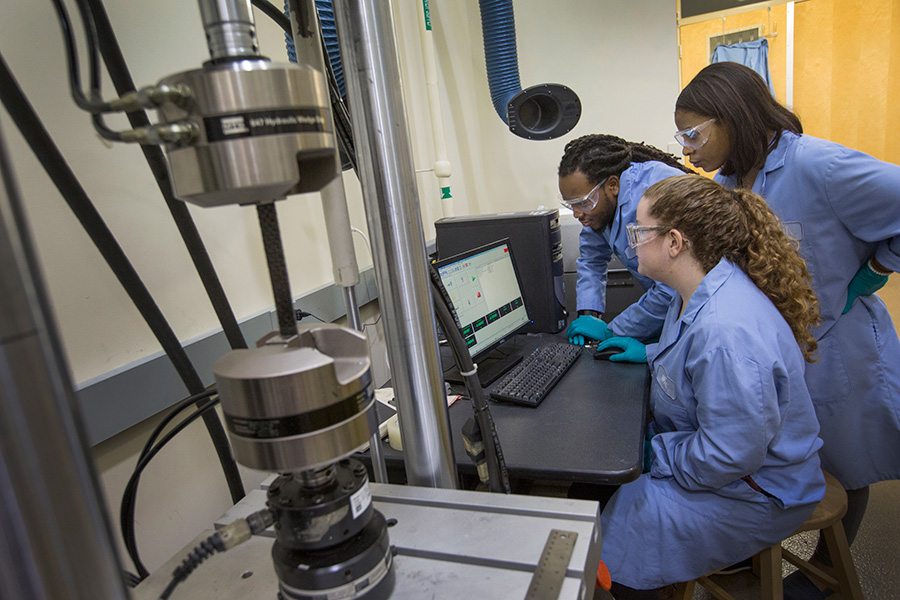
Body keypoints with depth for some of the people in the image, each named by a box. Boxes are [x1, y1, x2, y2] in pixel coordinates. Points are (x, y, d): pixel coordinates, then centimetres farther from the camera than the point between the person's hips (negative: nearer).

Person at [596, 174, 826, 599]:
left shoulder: (726, 331, -36)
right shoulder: (703, 291, -2)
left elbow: (729, 456, -32)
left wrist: (655, 452, -19)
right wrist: (648, 353, 10)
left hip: (753, 492, -9)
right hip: (708, 451, 10)